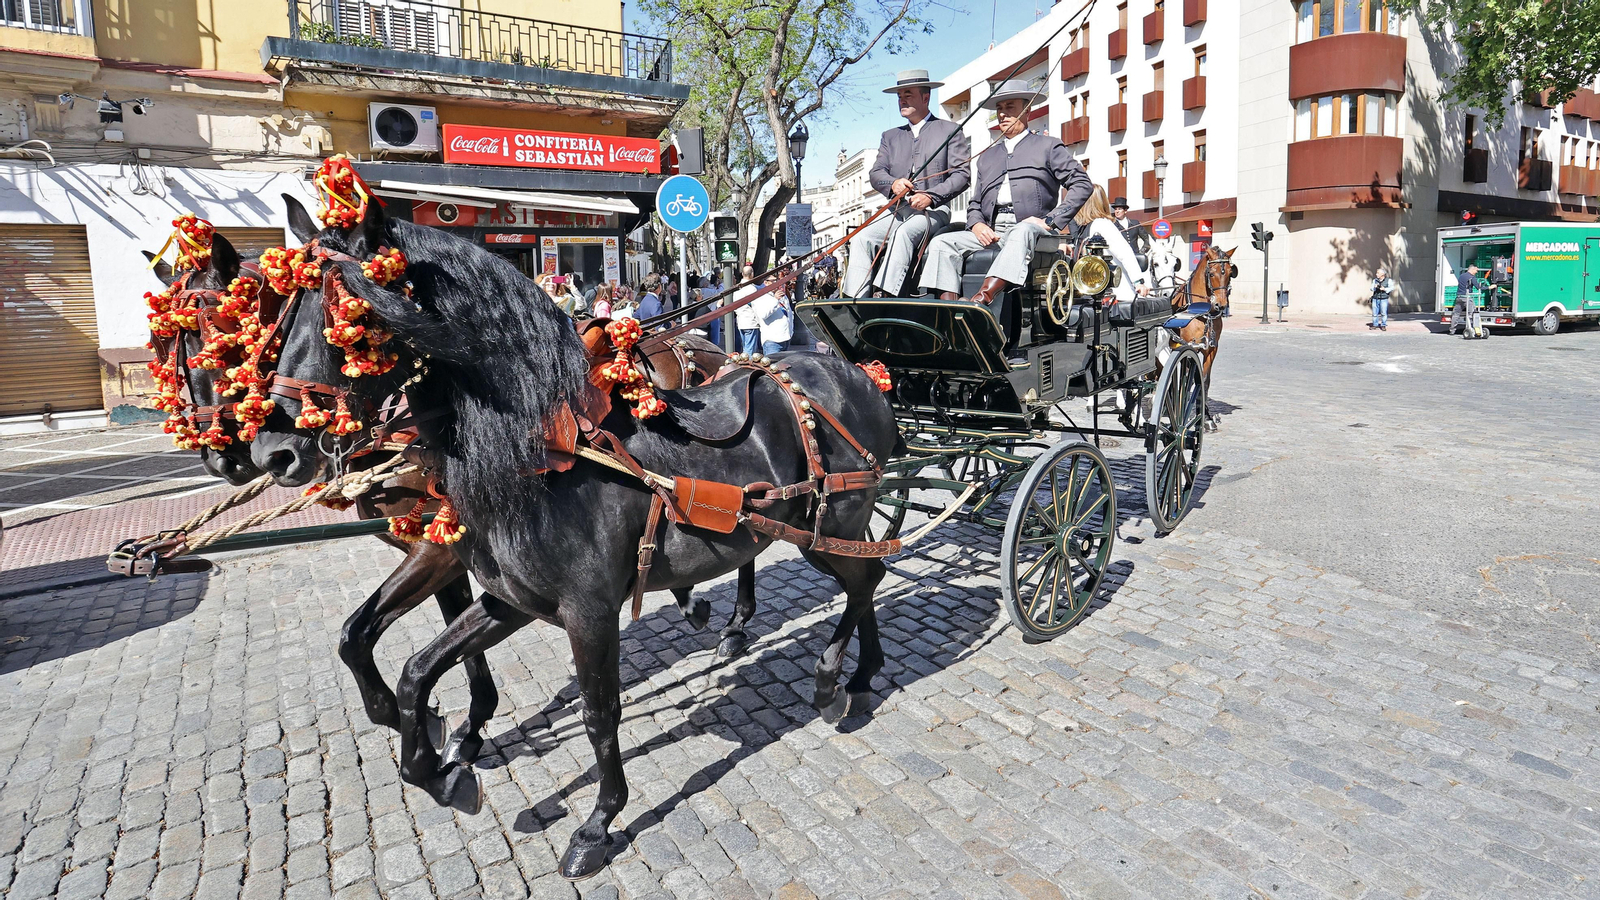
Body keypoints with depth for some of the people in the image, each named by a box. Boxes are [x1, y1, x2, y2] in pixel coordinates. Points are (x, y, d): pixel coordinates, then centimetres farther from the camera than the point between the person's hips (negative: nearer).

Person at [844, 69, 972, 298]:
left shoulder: (949, 130, 10)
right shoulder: (890, 136, 24)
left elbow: (962, 175, -1)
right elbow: (875, 173, 12)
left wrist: (931, 196, -18)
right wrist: (893, 184, -14)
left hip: (934, 211, -5)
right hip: (898, 211, 5)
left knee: (903, 233, -36)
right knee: (861, 238, -22)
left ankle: (883, 295, -46)